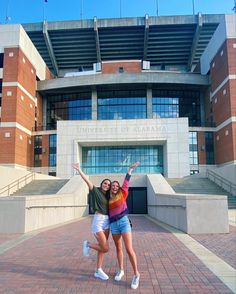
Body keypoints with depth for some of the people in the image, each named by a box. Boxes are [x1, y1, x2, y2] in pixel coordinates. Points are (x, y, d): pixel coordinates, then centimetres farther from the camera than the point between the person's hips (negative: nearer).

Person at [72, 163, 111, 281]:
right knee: (105, 248, -10)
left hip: (107, 222, 7)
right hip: (98, 221, -7)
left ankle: (98, 271, 20)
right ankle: (88, 244, 14)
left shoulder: (107, 196, 12)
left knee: (102, 248, 9)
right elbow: (87, 180, -15)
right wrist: (79, 170, -22)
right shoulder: (96, 191, -5)